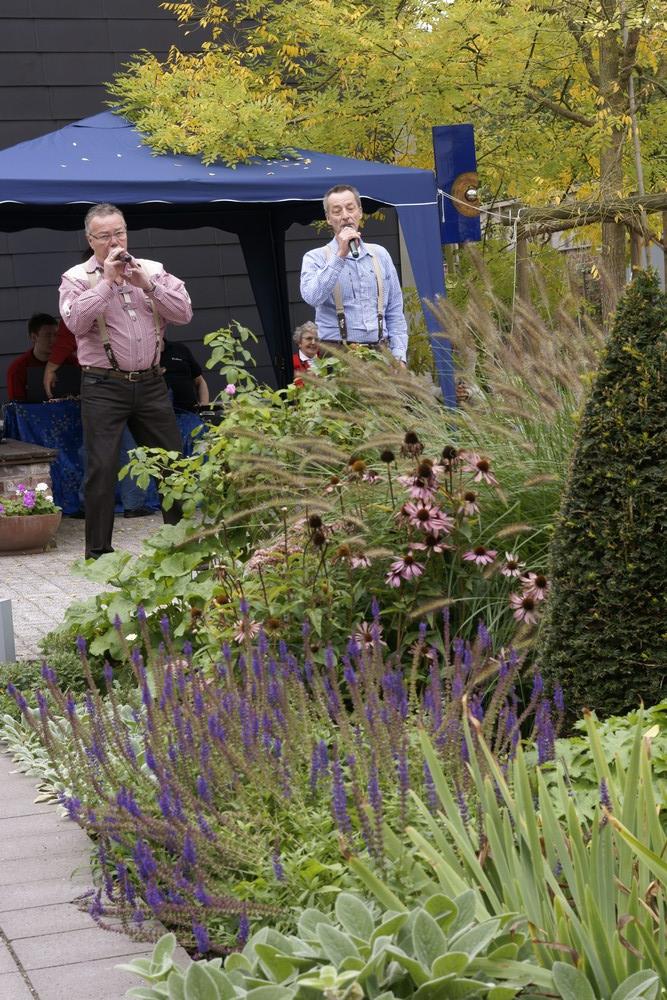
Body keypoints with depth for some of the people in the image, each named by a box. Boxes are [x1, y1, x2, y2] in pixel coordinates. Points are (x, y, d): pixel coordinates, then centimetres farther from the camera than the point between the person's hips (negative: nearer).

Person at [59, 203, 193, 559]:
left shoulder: (152, 270, 10)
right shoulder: (77, 278, 1)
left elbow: (184, 312, 0)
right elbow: (76, 321, -17)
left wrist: (147, 286, -11)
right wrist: (108, 281, -15)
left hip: (151, 383, 3)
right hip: (103, 387, -3)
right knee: (102, 467, -4)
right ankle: (98, 550, 5)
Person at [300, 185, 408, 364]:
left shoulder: (380, 255, 16)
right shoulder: (315, 258, 5)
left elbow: (395, 313, 16)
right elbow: (312, 296, -16)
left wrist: (399, 356, 5)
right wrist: (340, 255, -14)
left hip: (379, 352, 3)